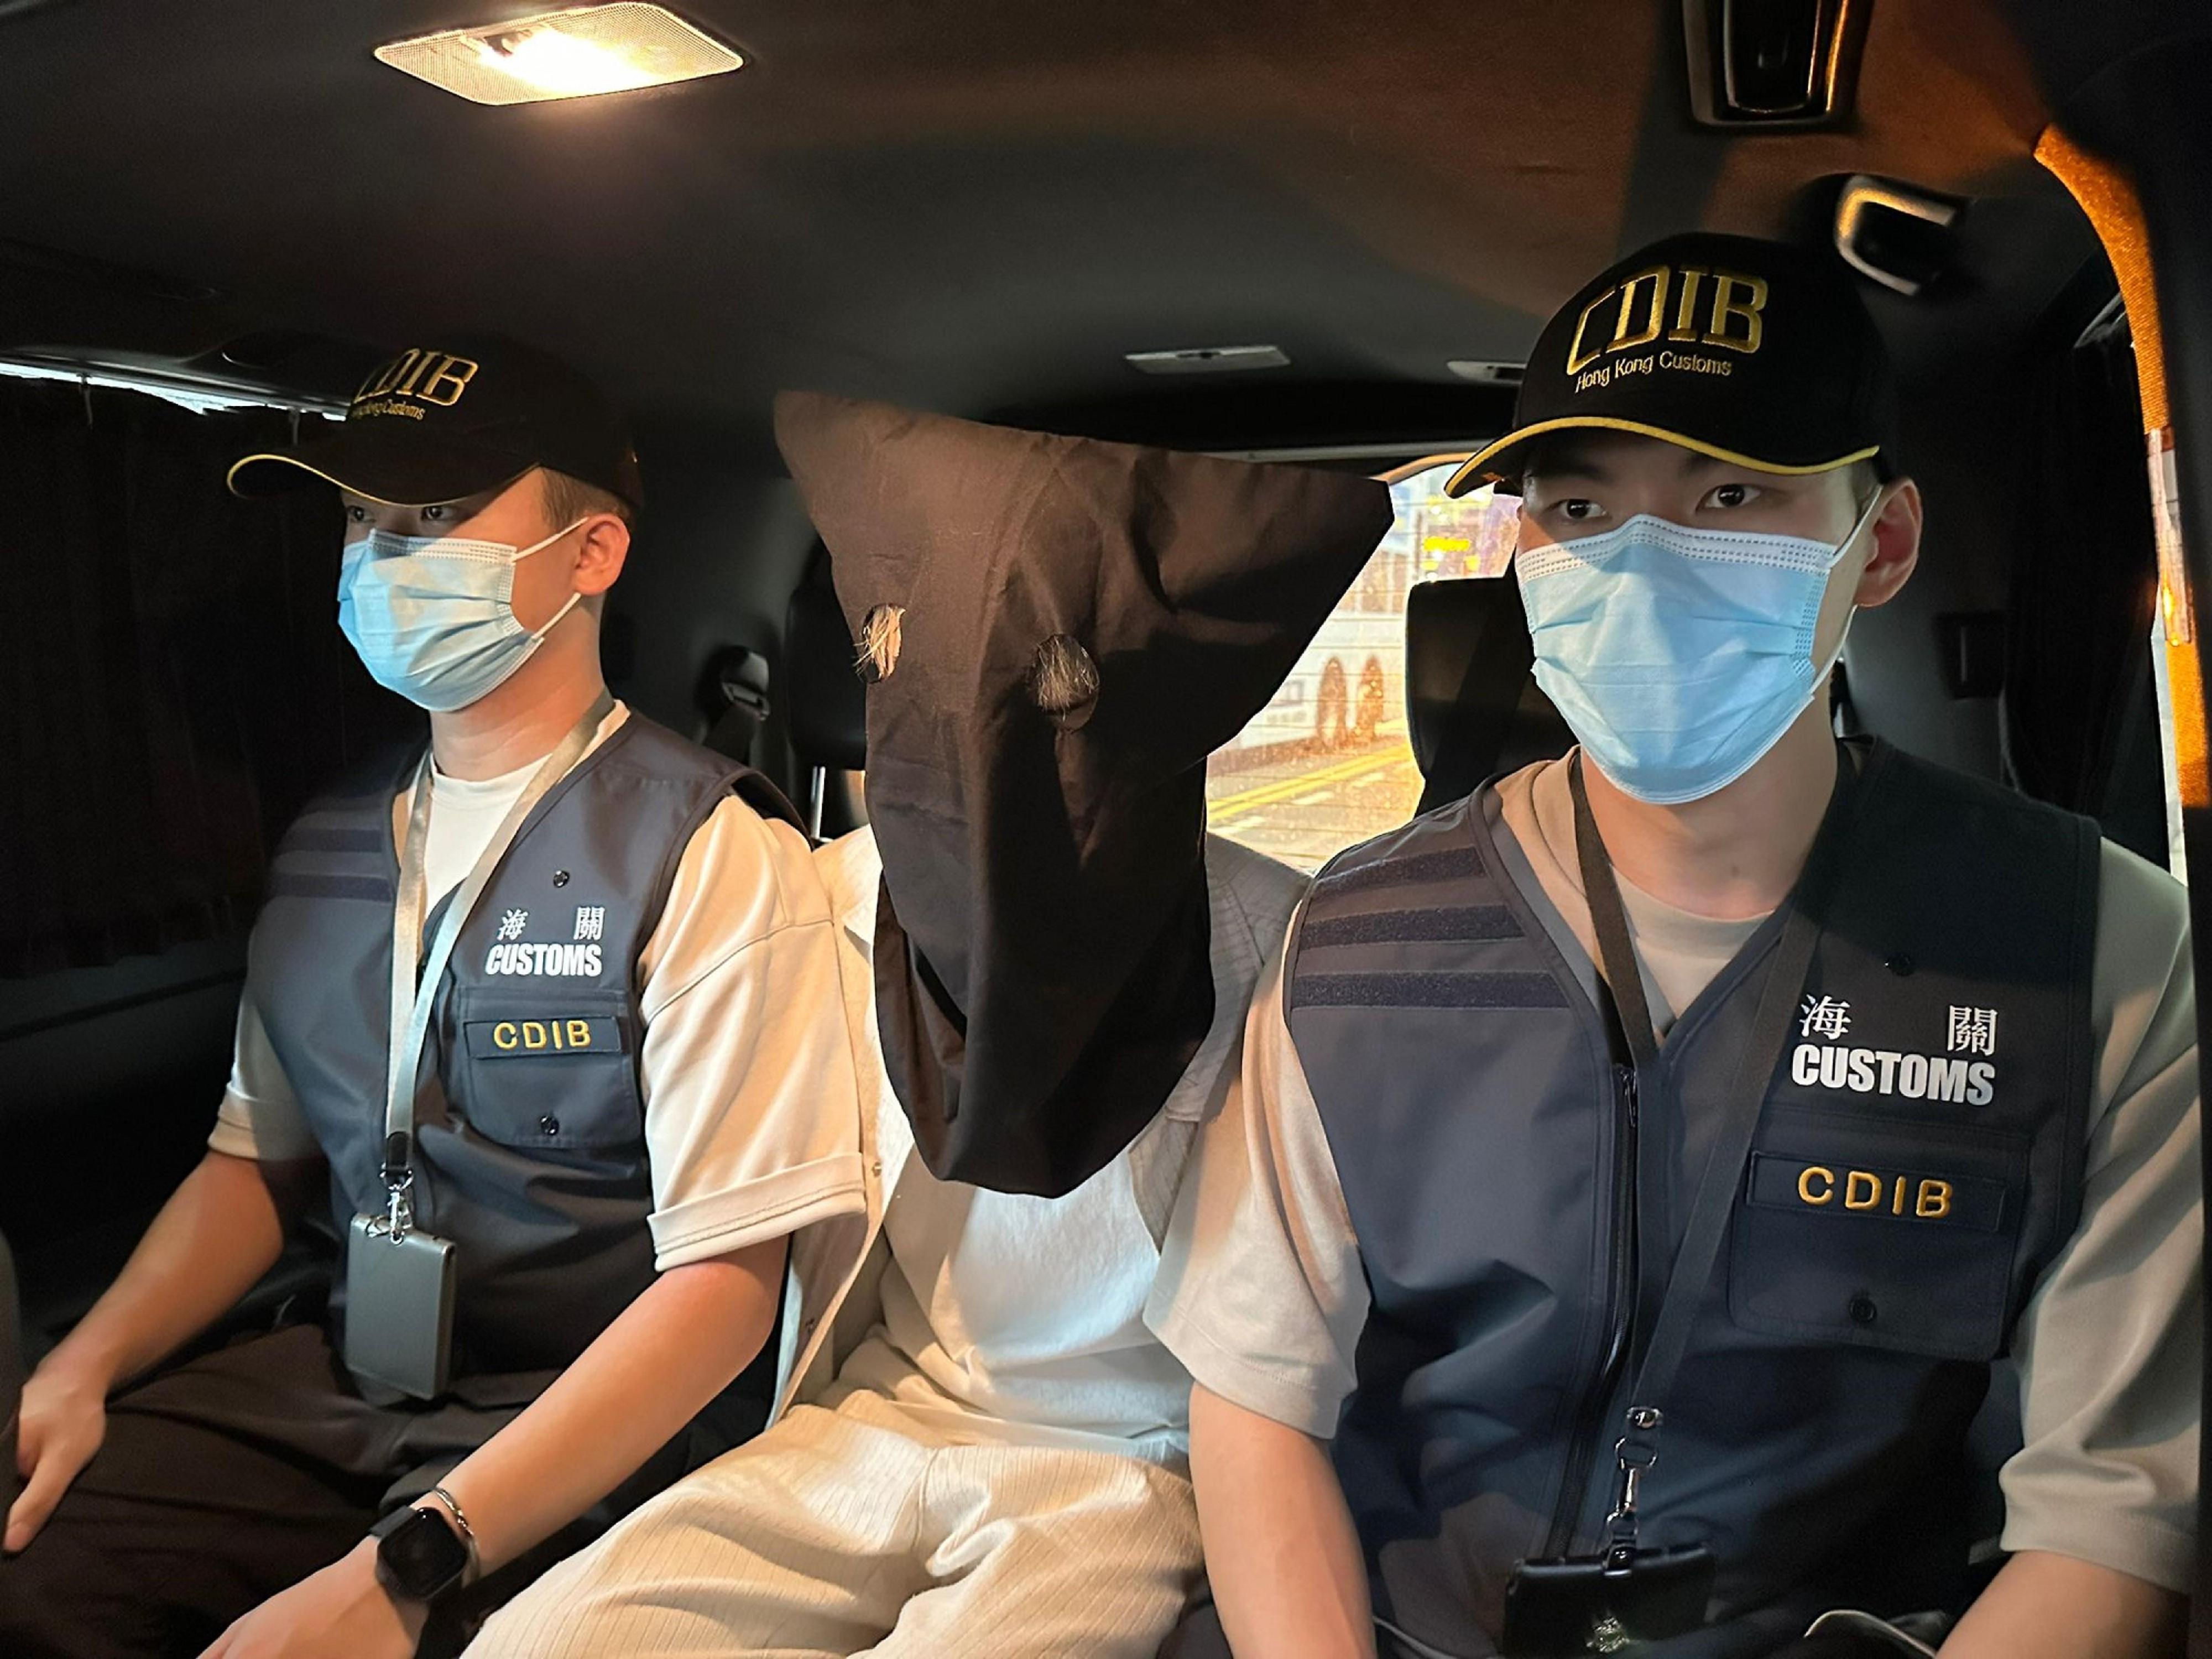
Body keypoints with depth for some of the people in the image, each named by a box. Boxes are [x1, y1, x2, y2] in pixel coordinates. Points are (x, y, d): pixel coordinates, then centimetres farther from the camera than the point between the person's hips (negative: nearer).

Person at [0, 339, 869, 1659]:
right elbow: (260, 1157, 17)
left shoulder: (711, 856, -13)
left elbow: (726, 1278, -18)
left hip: (578, 1427, -5)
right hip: (336, 1380, 5)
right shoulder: (331, 846, 9)